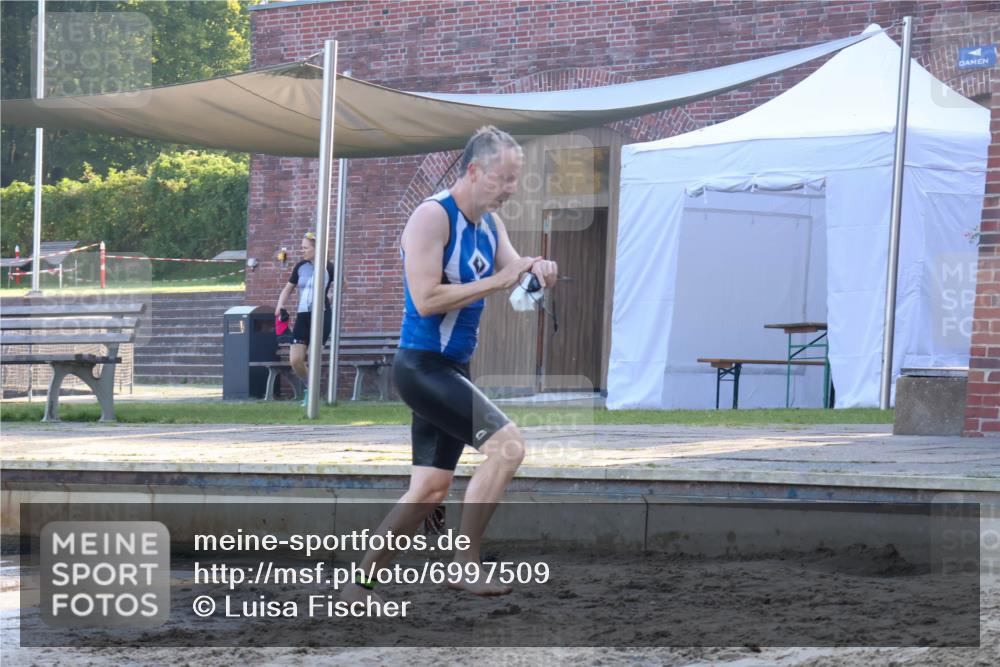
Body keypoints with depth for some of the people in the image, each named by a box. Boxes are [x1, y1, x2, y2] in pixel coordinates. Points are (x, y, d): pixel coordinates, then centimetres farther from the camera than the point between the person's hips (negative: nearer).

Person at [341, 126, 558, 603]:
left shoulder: (490, 224, 13)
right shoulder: (433, 217, -15)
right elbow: (426, 300, -22)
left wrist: (535, 270, -10)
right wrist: (496, 281, -21)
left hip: (452, 369, 10)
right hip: (423, 364, -10)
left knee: (430, 489, 10)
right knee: (506, 444, -22)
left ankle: (359, 584, 18)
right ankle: (467, 564, -17)